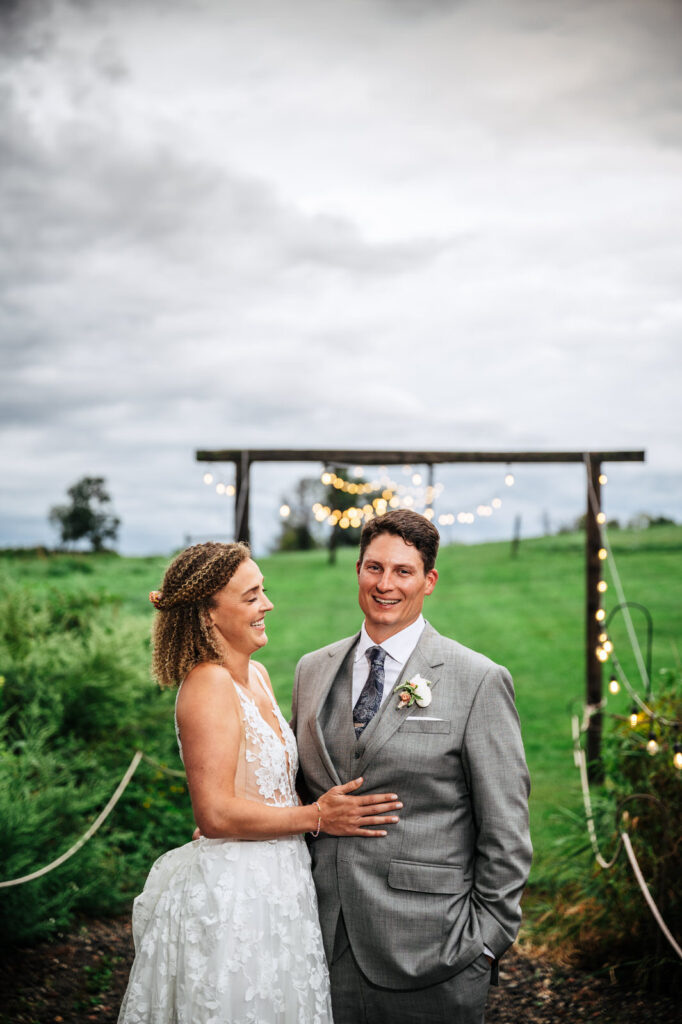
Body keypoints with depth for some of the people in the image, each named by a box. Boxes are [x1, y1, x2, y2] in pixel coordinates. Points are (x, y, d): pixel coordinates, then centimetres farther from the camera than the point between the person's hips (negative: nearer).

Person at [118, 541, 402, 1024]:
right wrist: (317, 816, -15)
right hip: (232, 898, -9)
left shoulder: (257, 676, 8)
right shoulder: (209, 684, -19)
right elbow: (216, 813, -24)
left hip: (274, 888, 9)